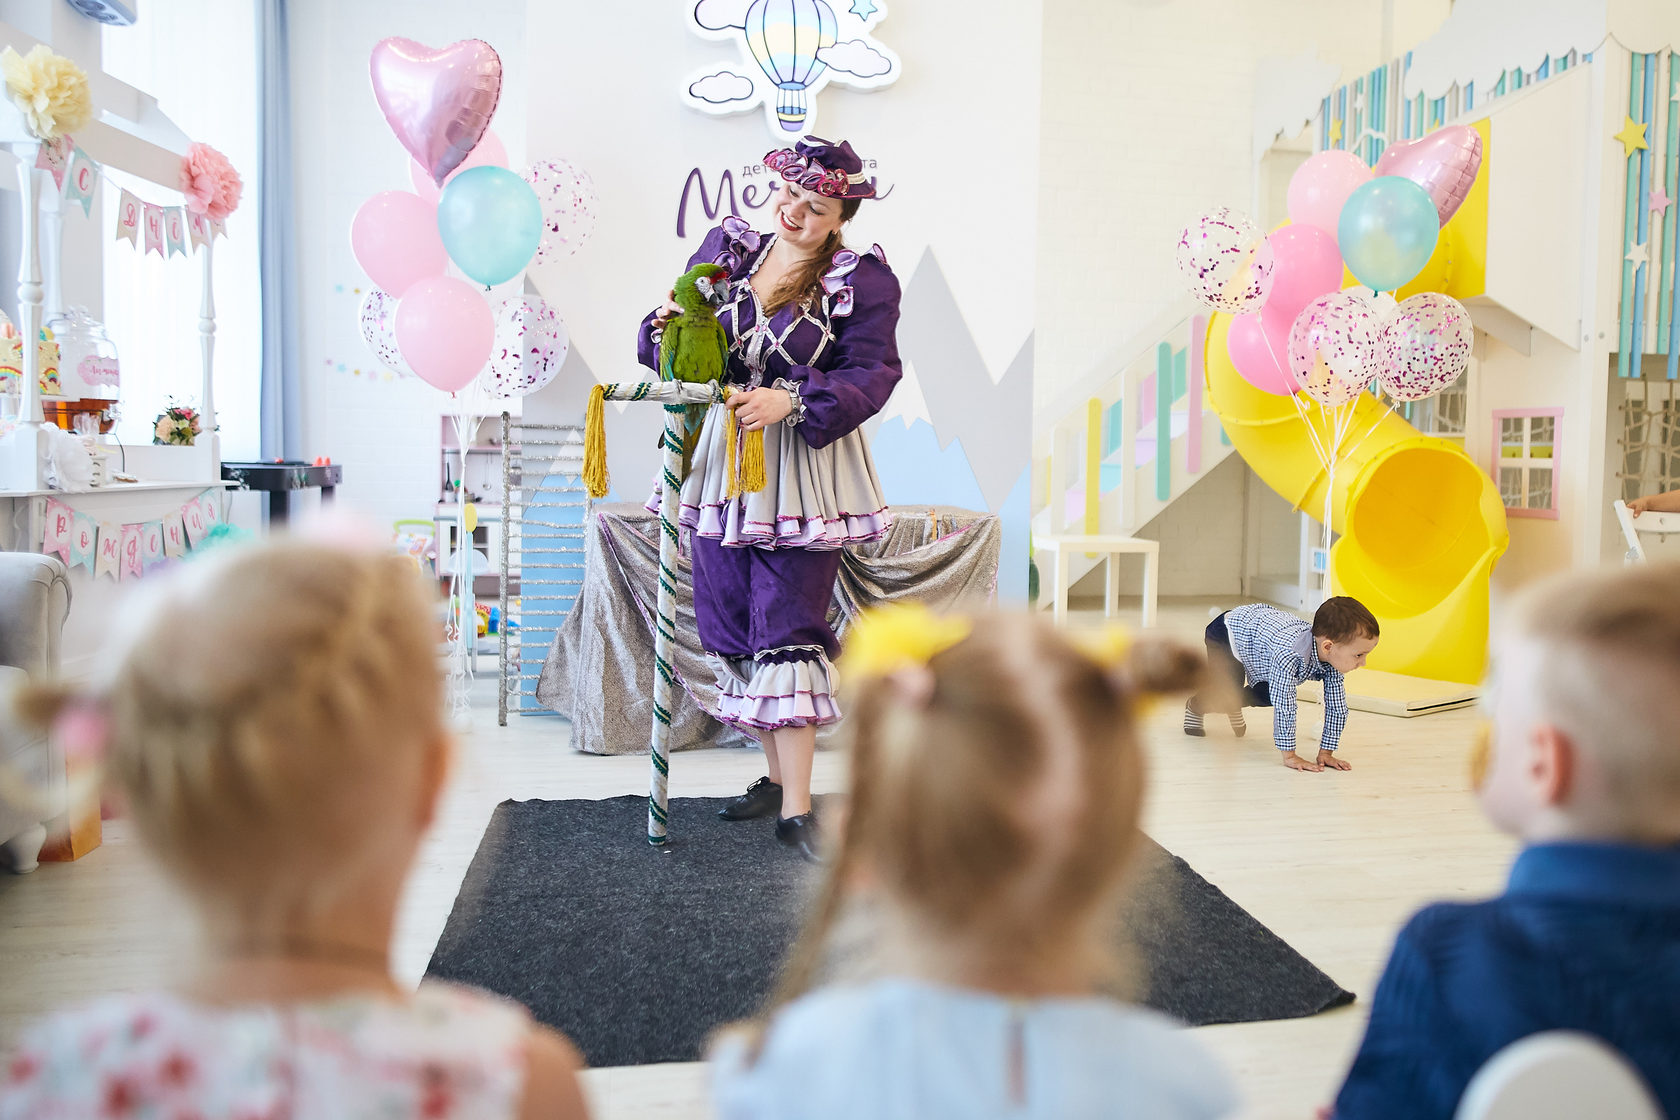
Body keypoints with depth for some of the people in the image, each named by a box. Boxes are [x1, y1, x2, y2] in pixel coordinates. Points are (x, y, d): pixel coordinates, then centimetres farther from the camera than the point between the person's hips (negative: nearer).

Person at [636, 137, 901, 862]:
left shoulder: (863, 280, -2)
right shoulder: (726, 247, 10)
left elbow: (872, 372, -12)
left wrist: (792, 401, -26)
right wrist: (669, 326, -10)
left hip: (800, 472, -5)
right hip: (719, 462, 5)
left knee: (788, 633, -7)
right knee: (732, 631, 9)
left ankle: (796, 807, 0)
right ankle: (777, 773, 25)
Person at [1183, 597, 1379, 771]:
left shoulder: (1333, 657, -24)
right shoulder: (1289, 655, -46)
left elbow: (1337, 707, -16)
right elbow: (1284, 706, -42)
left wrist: (1326, 753, -15)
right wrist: (1289, 756, -36)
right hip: (1227, 633, -7)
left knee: (1265, 697, 8)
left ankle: (1234, 706, 40)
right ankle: (1195, 706, 21)